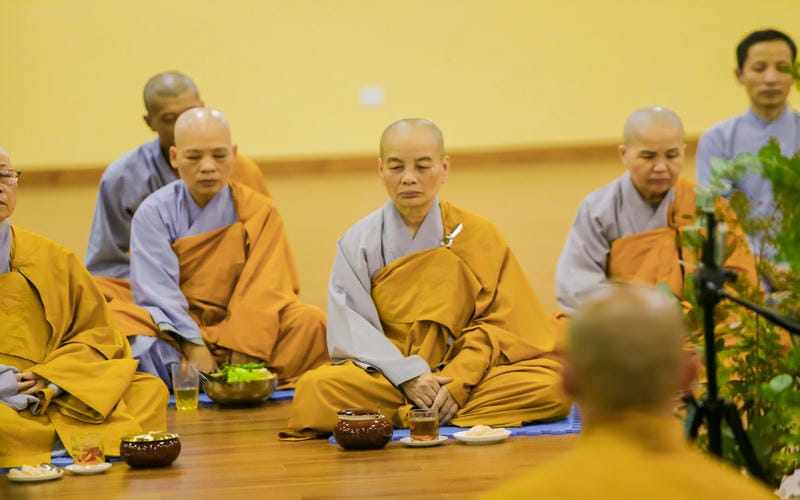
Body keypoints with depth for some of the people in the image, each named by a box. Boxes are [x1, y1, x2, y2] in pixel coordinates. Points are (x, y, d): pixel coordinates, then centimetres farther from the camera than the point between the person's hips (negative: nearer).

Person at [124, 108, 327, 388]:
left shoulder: (258, 211, 3)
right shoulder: (154, 213, -1)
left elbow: (262, 292, -7)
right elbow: (158, 294, -11)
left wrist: (241, 361, -20)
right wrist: (196, 350, -25)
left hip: (245, 332, 2)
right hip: (177, 334, -2)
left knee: (310, 323, -25)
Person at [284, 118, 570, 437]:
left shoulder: (478, 234, 5)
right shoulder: (359, 242, 4)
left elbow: (495, 323, 0)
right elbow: (351, 329, -5)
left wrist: (458, 381, -16)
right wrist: (408, 376, -20)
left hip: (468, 372, 2)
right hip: (387, 373, -2)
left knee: (552, 389, -29)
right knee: (314, 392, -32)